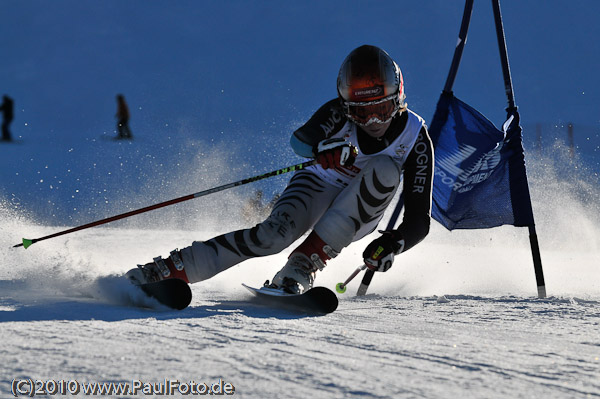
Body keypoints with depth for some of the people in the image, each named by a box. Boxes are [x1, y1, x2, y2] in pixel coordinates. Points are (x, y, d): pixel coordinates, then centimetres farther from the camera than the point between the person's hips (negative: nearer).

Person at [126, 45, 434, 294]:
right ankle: (168, 269, -35)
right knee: (275, 233, -35)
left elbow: (419, 219, -17)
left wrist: (393, 244, -38)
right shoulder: (339, 113, -17)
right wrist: (324, 149, -57)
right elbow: (299, 140, -34)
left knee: (386, 169, -31)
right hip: (316, 188, -1)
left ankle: (303, 265, -34)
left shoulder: (416, 139, -17)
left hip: (358, 214, 2)